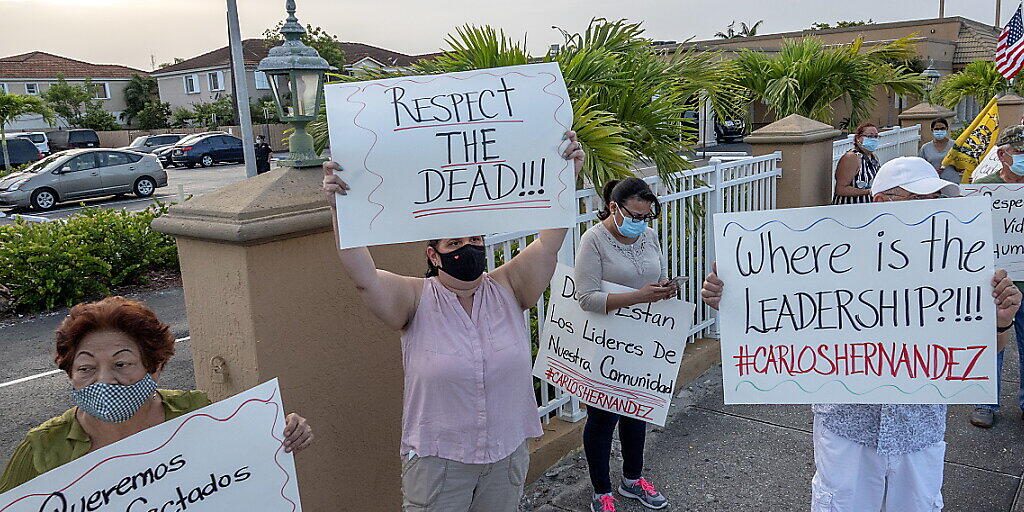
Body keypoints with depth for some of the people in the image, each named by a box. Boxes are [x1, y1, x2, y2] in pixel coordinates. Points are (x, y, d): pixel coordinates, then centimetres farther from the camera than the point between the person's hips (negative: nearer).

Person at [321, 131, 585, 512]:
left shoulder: (507, 289, -3)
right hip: (437, 459, -3)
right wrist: (339, 208, -34)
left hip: (508, 453, 3)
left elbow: (549, 242, -12)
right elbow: (364, 277, -25)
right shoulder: (417, 299, -10)